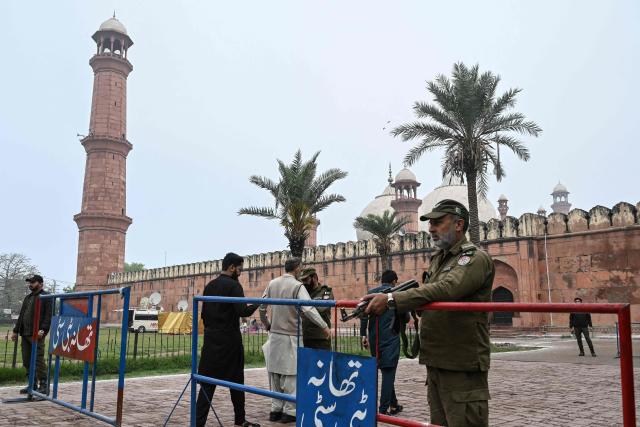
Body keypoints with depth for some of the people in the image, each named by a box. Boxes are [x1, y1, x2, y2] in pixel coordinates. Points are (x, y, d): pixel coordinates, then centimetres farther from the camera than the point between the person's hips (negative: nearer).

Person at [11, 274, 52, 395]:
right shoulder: (28, 298, 22)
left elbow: (49, 316, -13)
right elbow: (21, 315, 25)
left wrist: (43, 329, -23)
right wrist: (16, 331, 20)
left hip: (37, 335, -8)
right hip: (25, 334, 8)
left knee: (38, 360, -8)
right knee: (27, 361, 9)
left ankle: (43, 385, -3)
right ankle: (32, 384, 18)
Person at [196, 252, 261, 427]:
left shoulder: (209, 285, 11)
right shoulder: (233, 285, -11)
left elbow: (204, 314, 14)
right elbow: (243, 311, -20)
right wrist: (257, 304, -3)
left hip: (211, 339, 6)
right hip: (229, 340, -6)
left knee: (208, 382, 5)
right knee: (235, 380, 9)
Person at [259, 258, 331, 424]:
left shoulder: (272, 283, 5)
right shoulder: (297, 286, -12)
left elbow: (261, 307, 10)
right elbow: (308, 309, -22)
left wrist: (267, 325, 23)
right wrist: (324, 326, -18)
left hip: (274, 335, 6)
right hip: (291, 336, -6)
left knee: (275, 373, 12)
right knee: (291, 374, 2)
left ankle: (276, 409, 18)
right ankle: (289, 411, 5)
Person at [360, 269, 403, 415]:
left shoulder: (371, 293, 8)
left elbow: (364, 314, -1)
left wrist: (363, 335, 2)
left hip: (374, 339, 4)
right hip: (391, 338, -4)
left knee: (385, 371, 16)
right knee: (388, 372, -1)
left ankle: (393, 404, 23)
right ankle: (383, 409, -5)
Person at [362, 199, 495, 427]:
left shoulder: (476, 258, -11)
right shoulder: (436, 260, 17)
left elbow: (445, 289, -27)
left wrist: (391, 299, -33)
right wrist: (384, 300, -6)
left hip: (463, 366, -8)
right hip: (435, 363, 8)